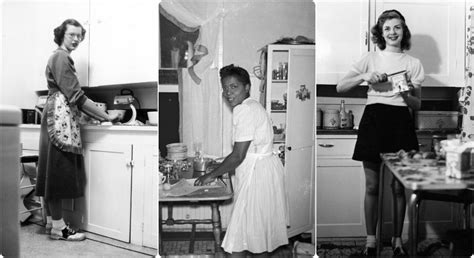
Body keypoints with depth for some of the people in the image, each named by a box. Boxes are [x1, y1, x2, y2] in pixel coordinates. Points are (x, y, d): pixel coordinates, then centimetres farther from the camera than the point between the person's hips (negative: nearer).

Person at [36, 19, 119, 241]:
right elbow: (77, 96, -16)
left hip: (56, 117, 10)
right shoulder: (61, 57, -10)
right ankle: (58, 227, -4)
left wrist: (96, 115, 14)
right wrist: (107, 117, -12)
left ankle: (51, 220, 17)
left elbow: (70, 98, 21)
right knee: (58, 170, -7)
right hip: (60, 118, -10)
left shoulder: (59, 57, 21)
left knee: (54, 171, 11)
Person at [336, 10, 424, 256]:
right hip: (374, 119, 0)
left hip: (400, 122, 1)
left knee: (398, 187, 5)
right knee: (372, 186, 2)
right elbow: (340, 87, 2)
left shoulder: (413, 64, 9)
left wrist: (406, 95, -13)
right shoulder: (370, 59, 8)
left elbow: (417, 105, 8)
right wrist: (365, 76, -12)